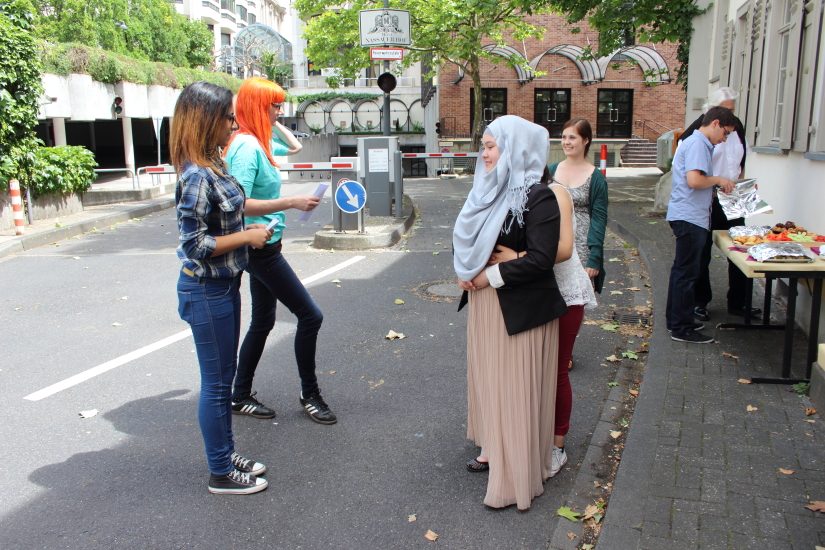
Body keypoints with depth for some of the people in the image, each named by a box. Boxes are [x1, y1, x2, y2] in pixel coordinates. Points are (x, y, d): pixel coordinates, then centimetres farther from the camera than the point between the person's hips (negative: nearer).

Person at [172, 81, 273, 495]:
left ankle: (226, 454, 36)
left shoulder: (212, 167, 6)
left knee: (224, 377, 20)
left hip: (224, 285, 10)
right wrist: (247, 236, -17)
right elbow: (194, 245, -24)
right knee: (216, 383, 5)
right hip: (206, 291, -10)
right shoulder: (197, 176, -23)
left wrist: (246, 232, 6)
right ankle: (220, 473, 22)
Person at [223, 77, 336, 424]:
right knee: (310, 316, -4)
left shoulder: (261, 142, 10)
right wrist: (292, 202, -27)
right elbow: (240, 204, -28)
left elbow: (294, 147, 31)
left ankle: (240, 396, 27)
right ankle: (309, 394, 12)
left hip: (264, 248, 10)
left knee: (263, 321, 16)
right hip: (261, 249, -10)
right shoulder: (247, 146, -19)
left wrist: (275, 124, 19)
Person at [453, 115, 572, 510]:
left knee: (516, 388, 1)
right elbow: (464, 238, 16)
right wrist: (465, 271, -3)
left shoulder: (537, 197, -15)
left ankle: (517, 475, 14)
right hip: (484, 305, 8)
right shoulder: (488, 191, 8)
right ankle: (494, 450, 36)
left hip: (521, 310, -8)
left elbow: (540, 259, -23)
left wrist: (491, 276, -18)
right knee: (488, 379, 18)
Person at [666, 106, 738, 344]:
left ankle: (676, 321, 26)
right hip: (690, 217, -11)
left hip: (688, 217, 11)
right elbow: (694, 180, -26)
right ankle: (683, 329, 2)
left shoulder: (698, 143, 17)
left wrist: (717, 185, 11)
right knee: (687, 273, -5)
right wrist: (717, 180, -10)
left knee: (682, 270, 16)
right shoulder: (697, 144, -14)